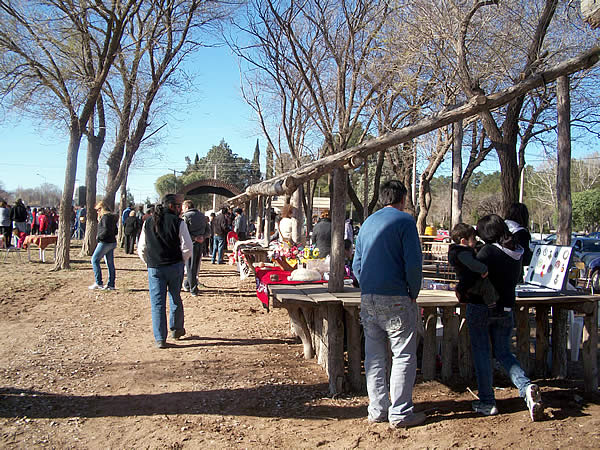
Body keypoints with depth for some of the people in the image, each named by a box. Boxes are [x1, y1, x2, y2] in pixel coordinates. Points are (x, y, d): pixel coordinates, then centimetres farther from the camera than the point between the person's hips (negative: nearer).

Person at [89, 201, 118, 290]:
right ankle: (111, 285, 11)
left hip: (105, 242, -9)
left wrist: (99, 237, -11)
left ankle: (98, 283, -4)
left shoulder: (105, 217, -14)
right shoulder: (112, 217, 15)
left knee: (95, 260, -2)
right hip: (112, 242, 9)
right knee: (110, 264, 9)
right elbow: (115, 231, 19)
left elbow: (106, 230, -23)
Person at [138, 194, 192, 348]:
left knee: (157, 303, 6)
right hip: (175, 266, -2)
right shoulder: (178, 222, -7)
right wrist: (181, 261, 6)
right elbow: (187, 248, -10)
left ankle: (160, 339, 6)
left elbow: (141, 249, 9)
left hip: (154, 268, 2)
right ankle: (176, 330, 30)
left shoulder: (148, 222, 6)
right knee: (175, 299, 17)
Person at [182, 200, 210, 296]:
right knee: (196, 266, 16)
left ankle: (193, 289, 5)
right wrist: (202, 237, -4)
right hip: (201, 244, 6)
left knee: (191, 267, 3)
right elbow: (208, 232, 11)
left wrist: (194, 238, -12)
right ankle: (187, 284, 30)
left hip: (191, 243, -6)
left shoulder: (186, 216, -8)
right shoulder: (203, 216, 12)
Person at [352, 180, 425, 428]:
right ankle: (400, 413, 5)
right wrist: (414, 292, -1)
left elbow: (357, 264, 16)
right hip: (396, 298, -6)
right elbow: (413, 262, -12)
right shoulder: (404, 220, -4)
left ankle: (377, 410, 18)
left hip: (367, 298, 7)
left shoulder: (368, 222, 15)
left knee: (374, 356, 11)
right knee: (404, 356, 2)